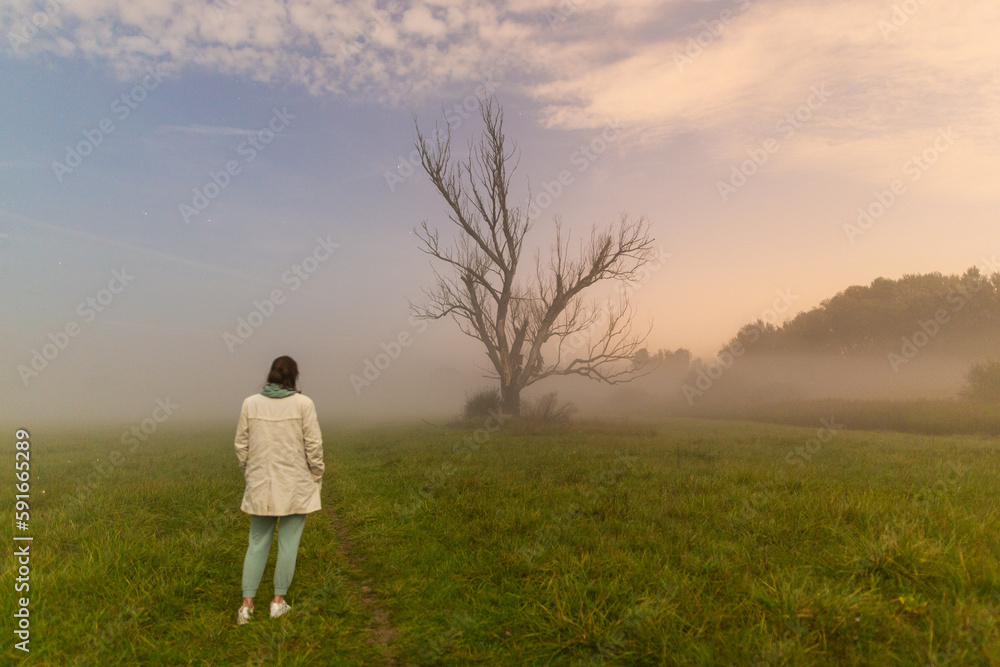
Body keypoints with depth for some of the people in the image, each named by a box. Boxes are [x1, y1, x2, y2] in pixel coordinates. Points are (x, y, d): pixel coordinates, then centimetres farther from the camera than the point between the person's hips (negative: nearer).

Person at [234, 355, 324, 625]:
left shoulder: (250, 403, 0)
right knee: (288, 543, 10)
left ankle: (247, 603, 18)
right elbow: (313, 445, -8)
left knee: (257, 543, 16)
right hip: (295, 486, -3)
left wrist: (249, 474, 18)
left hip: (261, 486, 3)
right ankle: (278, 600, 20)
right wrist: (316, 477, 5)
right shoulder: (303, 403, -10)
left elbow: (241, 445, 5)